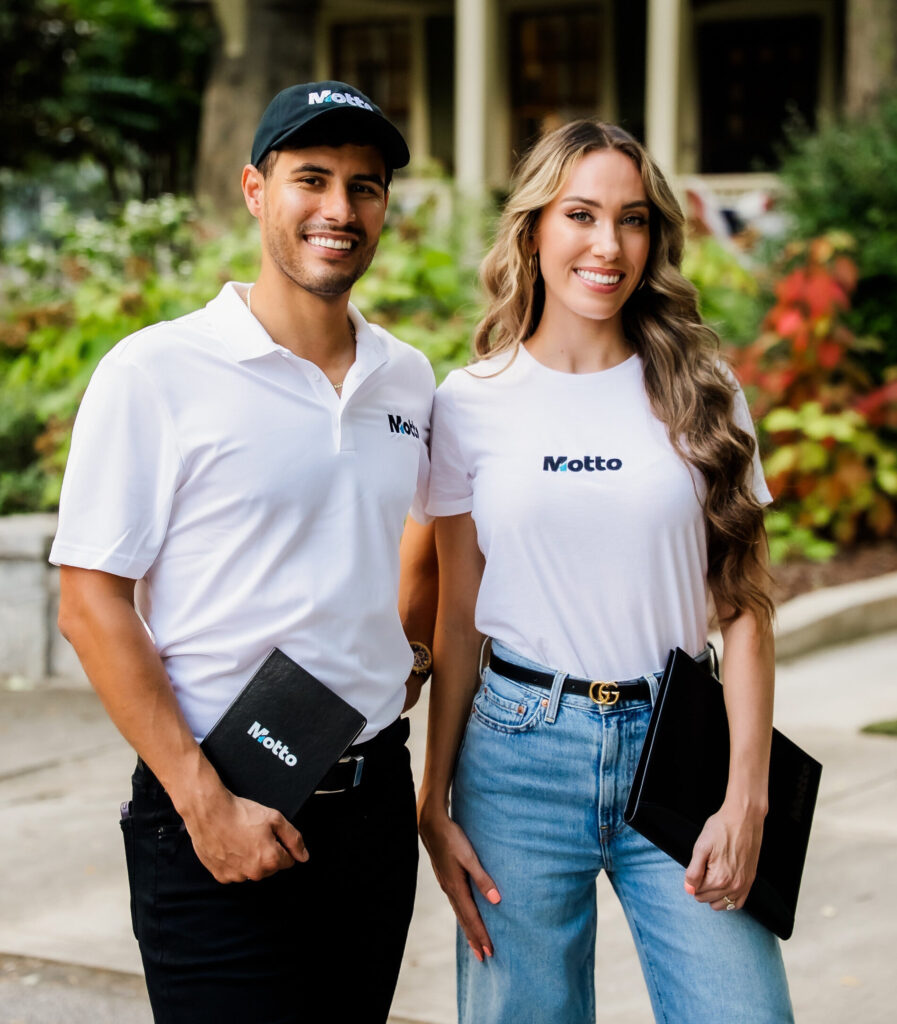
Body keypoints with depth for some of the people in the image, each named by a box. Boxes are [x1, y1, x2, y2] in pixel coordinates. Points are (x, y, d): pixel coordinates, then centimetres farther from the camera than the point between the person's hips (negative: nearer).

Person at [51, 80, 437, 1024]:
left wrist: (412, 655, 12)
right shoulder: (156, 373, -8)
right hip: (217, 823, -5)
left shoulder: (407, 379, 8)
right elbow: (91, 607, -11)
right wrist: (204, 802, -16)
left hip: (374, 798, 5)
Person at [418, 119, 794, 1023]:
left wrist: (746, 796, -5)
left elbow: (745, 609, 3)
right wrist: (435, 802, 4)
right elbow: (457, 619, 7)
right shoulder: (469, 405, 3)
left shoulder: (702, 397, 4)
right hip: (520, 749, 0)